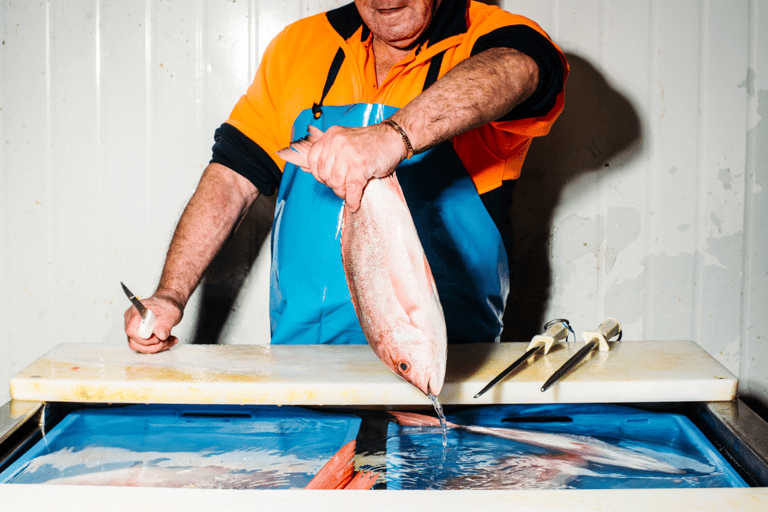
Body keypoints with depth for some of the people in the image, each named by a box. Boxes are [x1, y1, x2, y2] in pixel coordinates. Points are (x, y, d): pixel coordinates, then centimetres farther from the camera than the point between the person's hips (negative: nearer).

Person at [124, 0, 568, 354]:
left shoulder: (490, 37, -2)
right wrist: (171, 295, -2)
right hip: (298, 349, 4)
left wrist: (397, 134, -46)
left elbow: (511, 67, -27)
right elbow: (234, 175, 10)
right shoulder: (297, 46, 11)